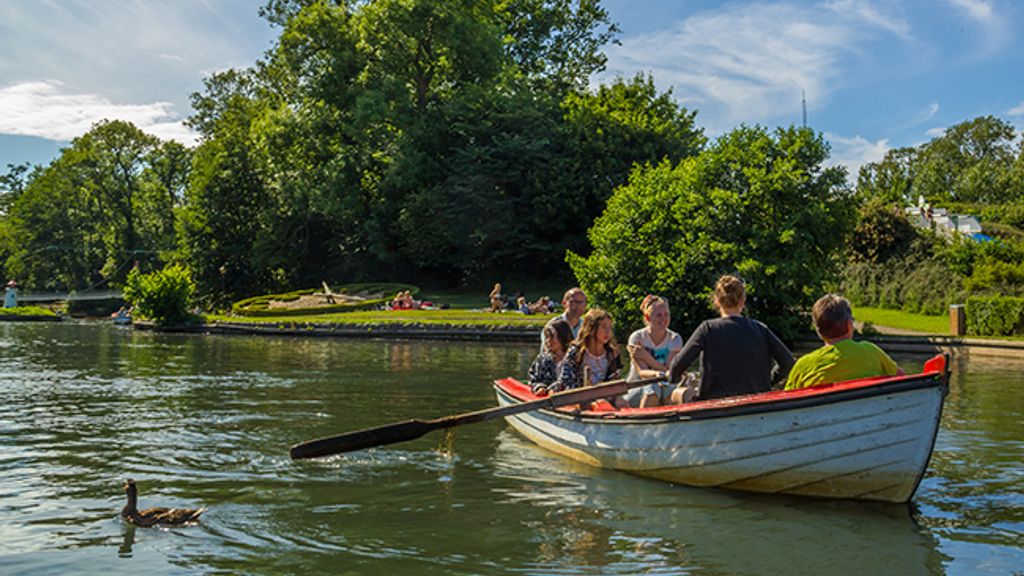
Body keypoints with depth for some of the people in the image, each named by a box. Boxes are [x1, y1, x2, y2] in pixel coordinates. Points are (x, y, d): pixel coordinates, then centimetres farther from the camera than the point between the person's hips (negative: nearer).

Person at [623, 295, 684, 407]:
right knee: (653, 388, -36)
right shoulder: (637, 338, -3)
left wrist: (646, 357, -15)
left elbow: (669, 372, -6)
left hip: (664, 386, 2)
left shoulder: (675, 339, 4)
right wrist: (656, 374, -37)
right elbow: (641, 372, -14)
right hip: (636, 389, -1)